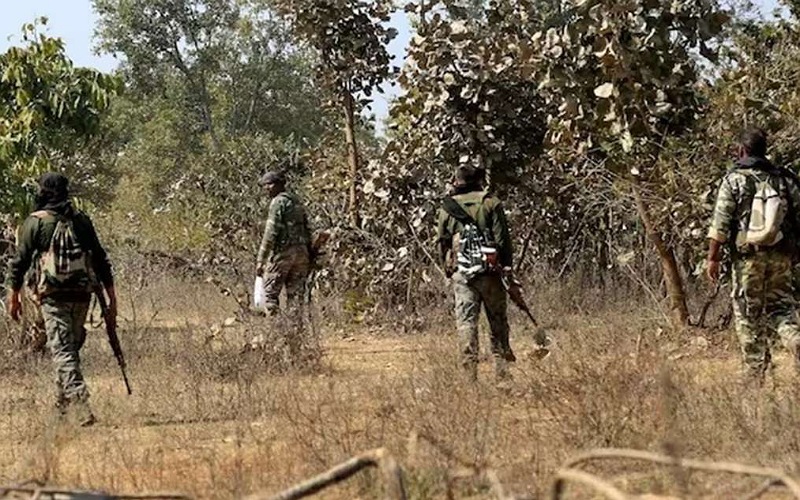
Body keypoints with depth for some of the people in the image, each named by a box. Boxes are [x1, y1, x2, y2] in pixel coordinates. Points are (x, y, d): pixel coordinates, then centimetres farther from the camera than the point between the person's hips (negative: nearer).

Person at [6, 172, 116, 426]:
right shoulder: (82, 220, 8)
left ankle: (79, 403, -17)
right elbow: (101, 260, 9)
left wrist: (14, 296, 7)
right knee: (71, 346, 20)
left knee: (63, 350, -5)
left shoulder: (35, 222, -2)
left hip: (54, 296, -4)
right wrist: (111, 298, 12)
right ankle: (64, 400, 29)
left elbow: (20, 261, -2)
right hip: (82, 296, 4)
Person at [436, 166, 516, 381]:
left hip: (461, 272, 1)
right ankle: (502, 370, 6)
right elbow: (502, 239, -3)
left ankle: (470, 371, -4)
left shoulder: (446, 208, 7)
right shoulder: (491, 203, 0)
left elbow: (442, 243, 11)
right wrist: (507, 267, 2)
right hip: (489, 272, -1)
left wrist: (447, 269, 21)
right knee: (498, 320, 8)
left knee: (465, 321, 2)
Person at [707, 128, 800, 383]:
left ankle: (757, 376, 7)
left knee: (748, 314, 5)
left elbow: (720, 223, -8)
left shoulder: (734, 180, -3)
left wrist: (713, 257, -5)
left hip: (747, 256, -3)